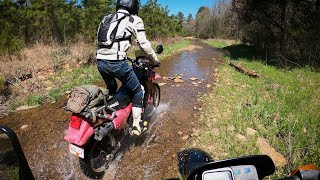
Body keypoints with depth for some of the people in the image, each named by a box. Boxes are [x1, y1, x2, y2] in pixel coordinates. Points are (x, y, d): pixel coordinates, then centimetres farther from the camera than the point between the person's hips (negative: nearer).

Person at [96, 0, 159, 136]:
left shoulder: (106, 18, 22)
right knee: (138, 91, 12)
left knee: (111, 90, 31)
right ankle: (136, 125, 9)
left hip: (100, 61, 7)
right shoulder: (134, 20, 3)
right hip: (117, 62, -6)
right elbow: (144, 44, -3)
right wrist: (154, 61, 11)